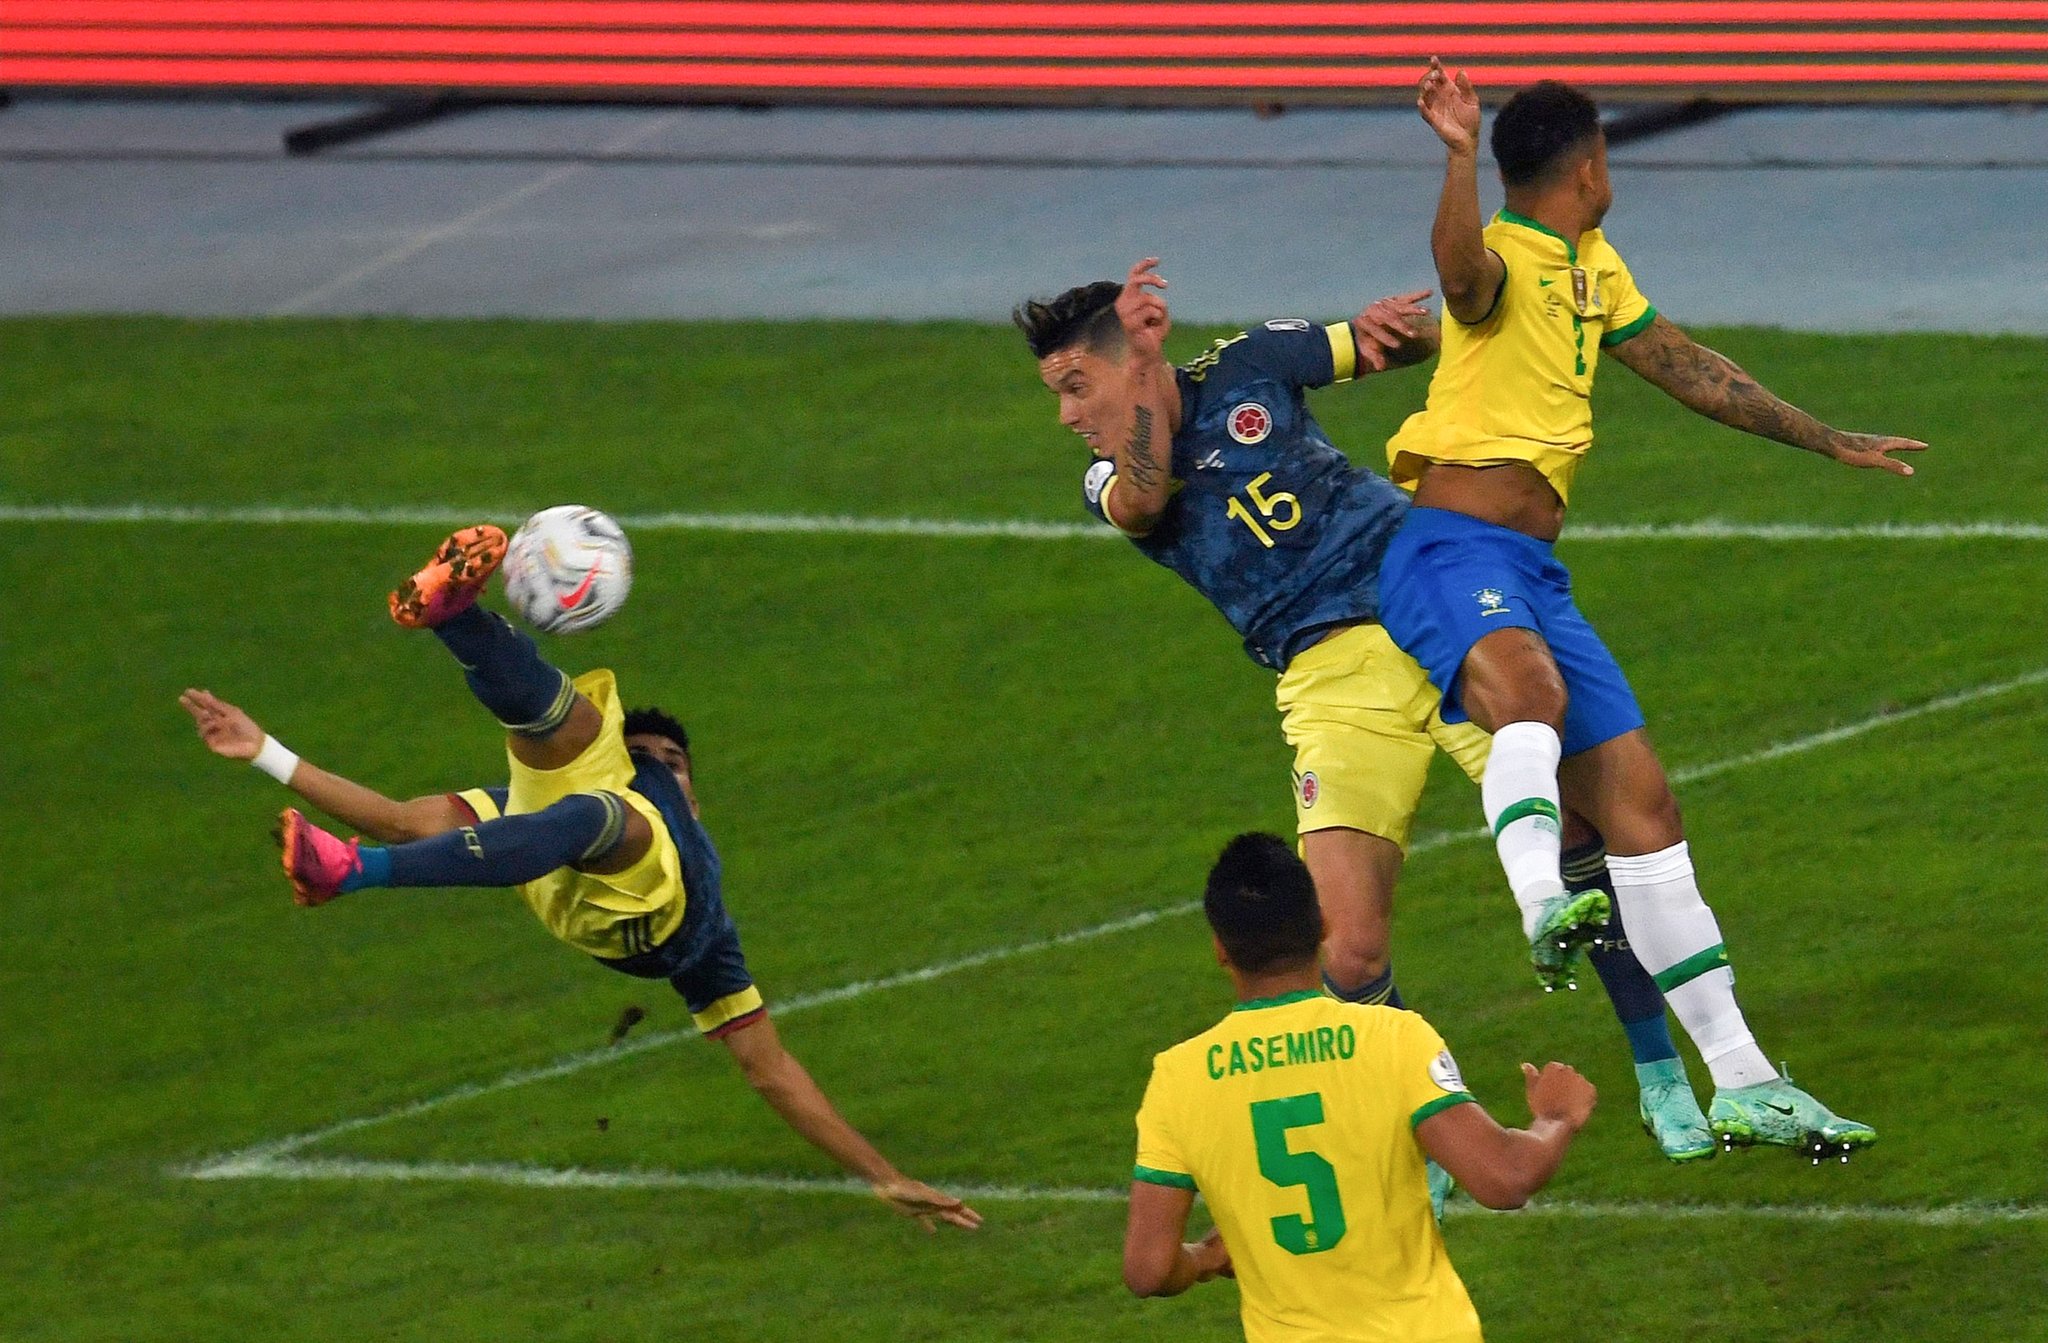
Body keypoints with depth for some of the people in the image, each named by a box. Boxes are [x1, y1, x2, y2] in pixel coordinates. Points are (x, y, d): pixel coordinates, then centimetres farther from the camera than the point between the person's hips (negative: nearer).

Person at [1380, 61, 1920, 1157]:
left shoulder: (1594, 270, 21)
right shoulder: (1499, 260, -7)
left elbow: (1686, 368, 33)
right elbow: (1459, 268, -33)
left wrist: (1827, 443, 39)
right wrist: (1459, 157, -51)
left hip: (1535, 574, 8)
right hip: (1450, 552, -8)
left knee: (1640, 801, 4)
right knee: (1532, 689, -40)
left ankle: (1742, 1085, 6)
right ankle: (1543, 905, -63)